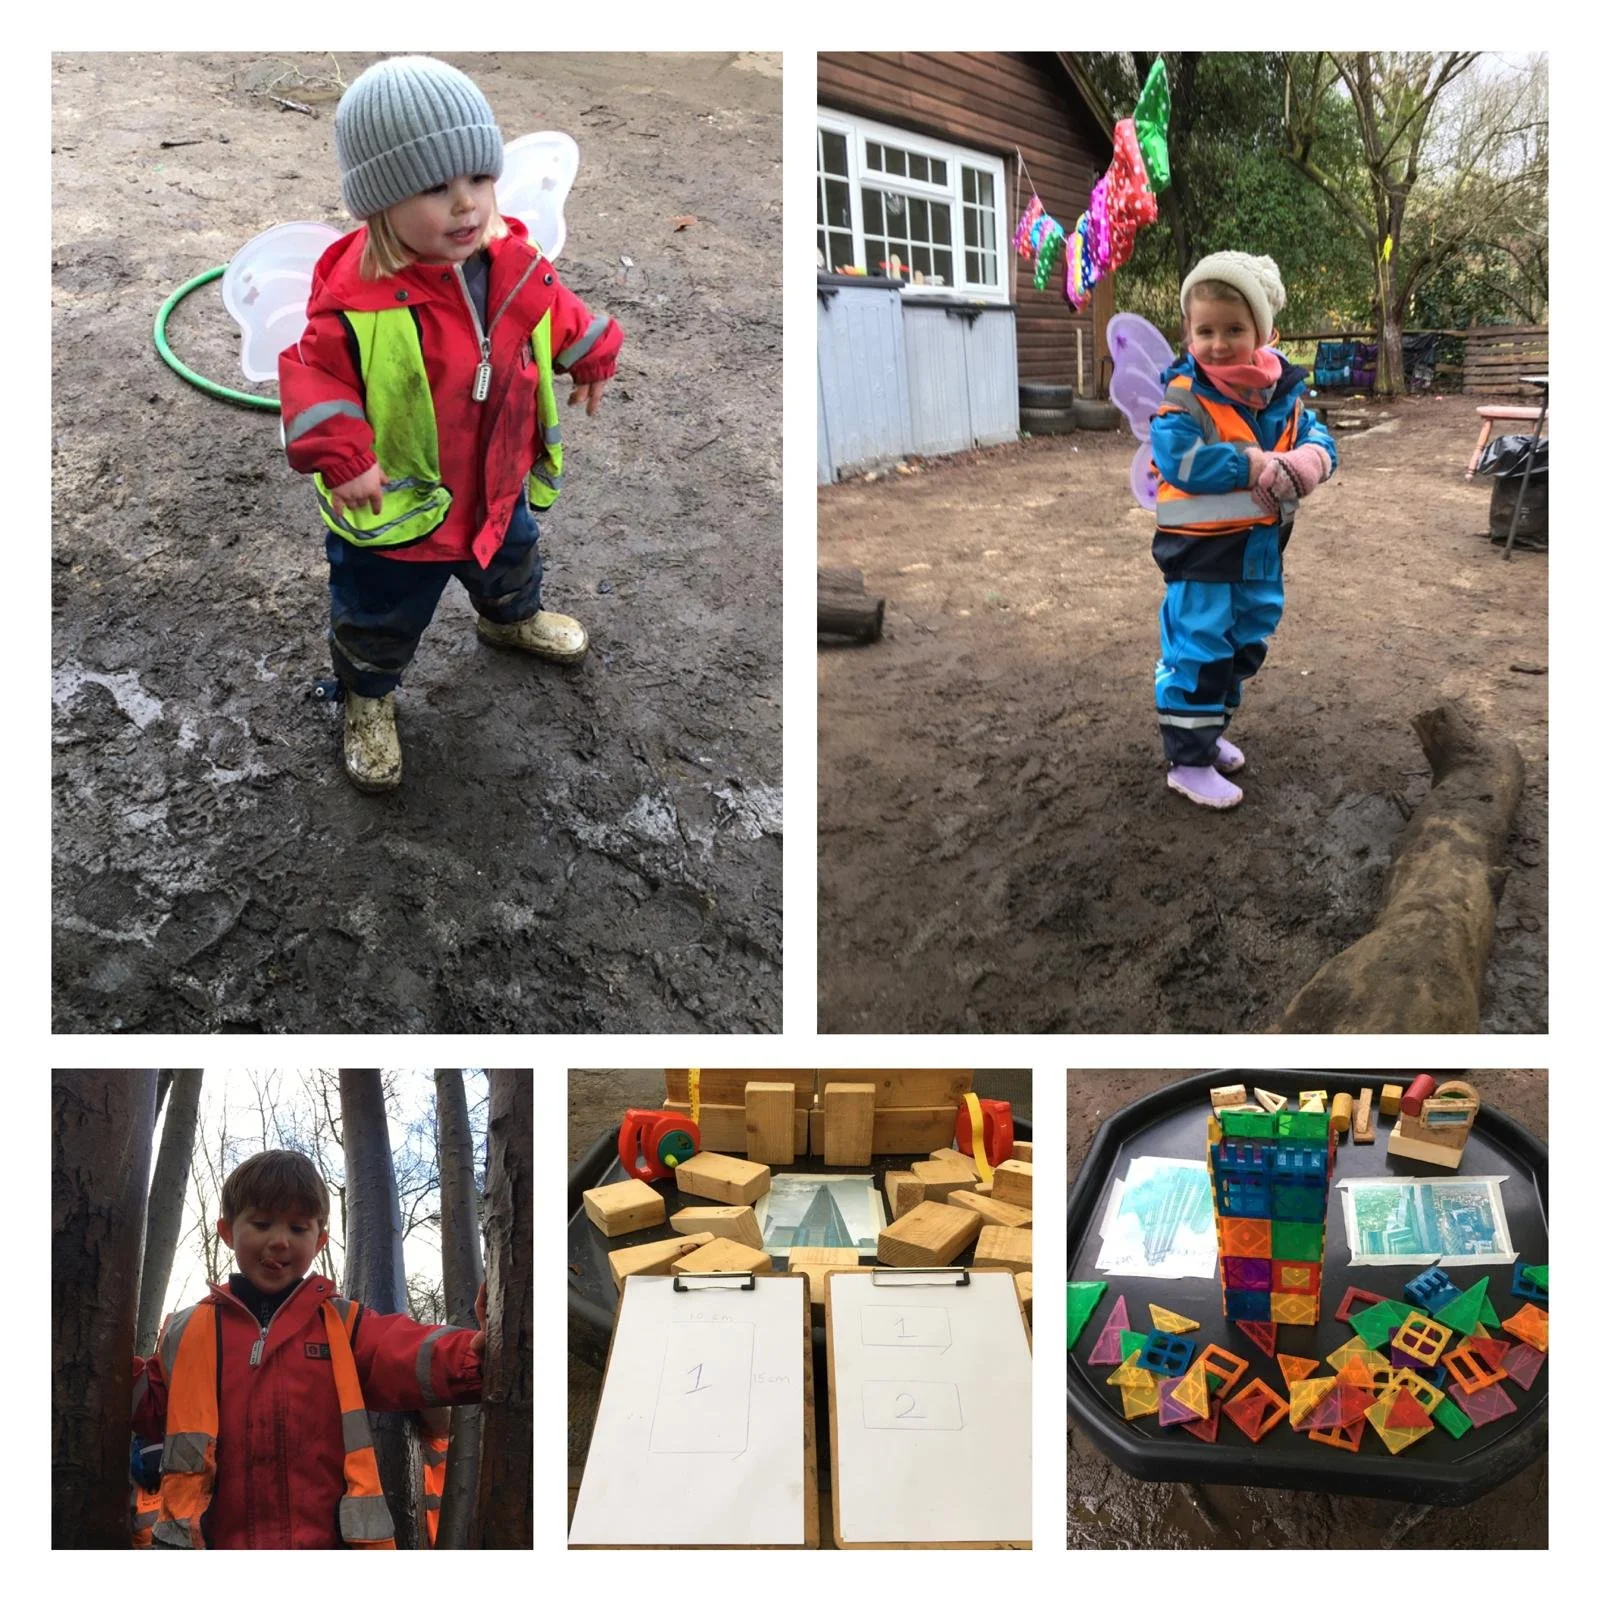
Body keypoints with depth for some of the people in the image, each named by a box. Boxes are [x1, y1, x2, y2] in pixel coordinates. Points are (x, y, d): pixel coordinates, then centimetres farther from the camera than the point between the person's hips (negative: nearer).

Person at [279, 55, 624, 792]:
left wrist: (591, 356, 17)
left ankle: (512, 619, 70)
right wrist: (341, 454, -33)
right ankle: (367, 698, 46)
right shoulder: (355, 299, -32)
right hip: (398, 508, -5)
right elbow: (315, 373, -24)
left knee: (509, 559, 36)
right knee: (379, 620, 17)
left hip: (498, 484, 6)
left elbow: (555, 313, 8)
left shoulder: (513, 261, -13)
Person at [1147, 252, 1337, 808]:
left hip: (1261, 548, 7)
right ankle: (1188, 760, 6)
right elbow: (1178, 458, -27)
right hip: (1202, 551, -7)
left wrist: (1306, 462, -19)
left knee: (1246, 647, 19)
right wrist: (1251, 465, -26)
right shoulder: (1184, 396, -15)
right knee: (1197, 652, -3)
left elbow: (1317, 437, 5)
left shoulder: (1283, 392, 3)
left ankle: (1210, 731, 37)